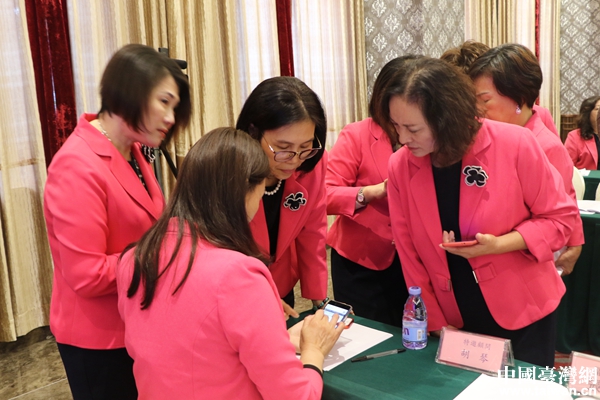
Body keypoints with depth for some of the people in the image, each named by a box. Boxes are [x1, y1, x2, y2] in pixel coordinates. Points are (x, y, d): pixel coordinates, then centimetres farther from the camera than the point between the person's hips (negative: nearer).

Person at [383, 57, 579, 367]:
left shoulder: (514, 145, -20)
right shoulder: (400, 166, -11)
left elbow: (560, 216, -8)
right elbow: (409, 254, -4)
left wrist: (498, 245, -24)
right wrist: (436, 323, -1)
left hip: (524, 313, -2)